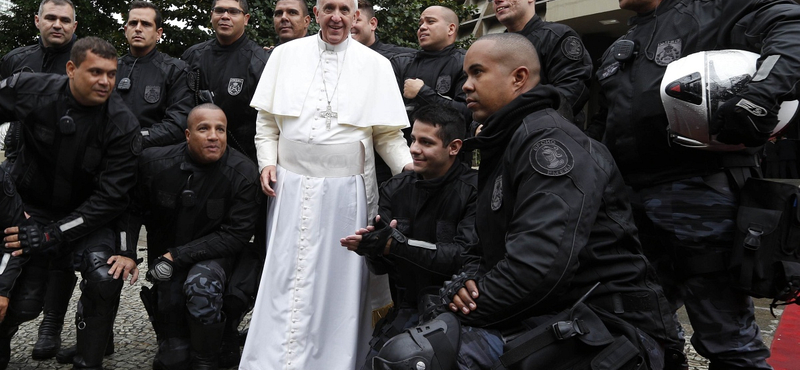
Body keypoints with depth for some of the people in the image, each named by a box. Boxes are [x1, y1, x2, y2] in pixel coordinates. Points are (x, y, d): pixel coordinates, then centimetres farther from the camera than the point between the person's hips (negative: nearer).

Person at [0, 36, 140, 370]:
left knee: (105, 278, -27)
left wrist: (53, 235, -22)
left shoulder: (123, 125, -16)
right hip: (29, 208, 1)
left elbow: (111, 196, -17)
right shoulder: (32, 90, -13)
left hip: (87, 215, 0)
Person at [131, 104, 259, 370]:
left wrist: (177, 256, -21)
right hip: (164, 255, 2)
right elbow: (133, 209, 6)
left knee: (200, 285, -37)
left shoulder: (244, 174, -18)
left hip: (214, 255, -2)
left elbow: (236, 236, -19)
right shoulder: (155, 162, -10)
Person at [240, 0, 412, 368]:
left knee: (338, 285, 5)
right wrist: (268, 162, -2)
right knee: (285, 281, 3)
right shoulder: (285, 54, 7)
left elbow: (388, 134, 3)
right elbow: (266, 120, 11)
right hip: (290, 188, 1)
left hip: (346, 192, -1)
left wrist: (409, 166, -12)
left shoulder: (376, 65, 3)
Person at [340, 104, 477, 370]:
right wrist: (373, 248, -20)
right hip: (409, 307, 4)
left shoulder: (474, 190, -8)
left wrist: (396, 245, -26)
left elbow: (465, 256, -19)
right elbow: (379, 266, 4)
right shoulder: (395, 189, 7)